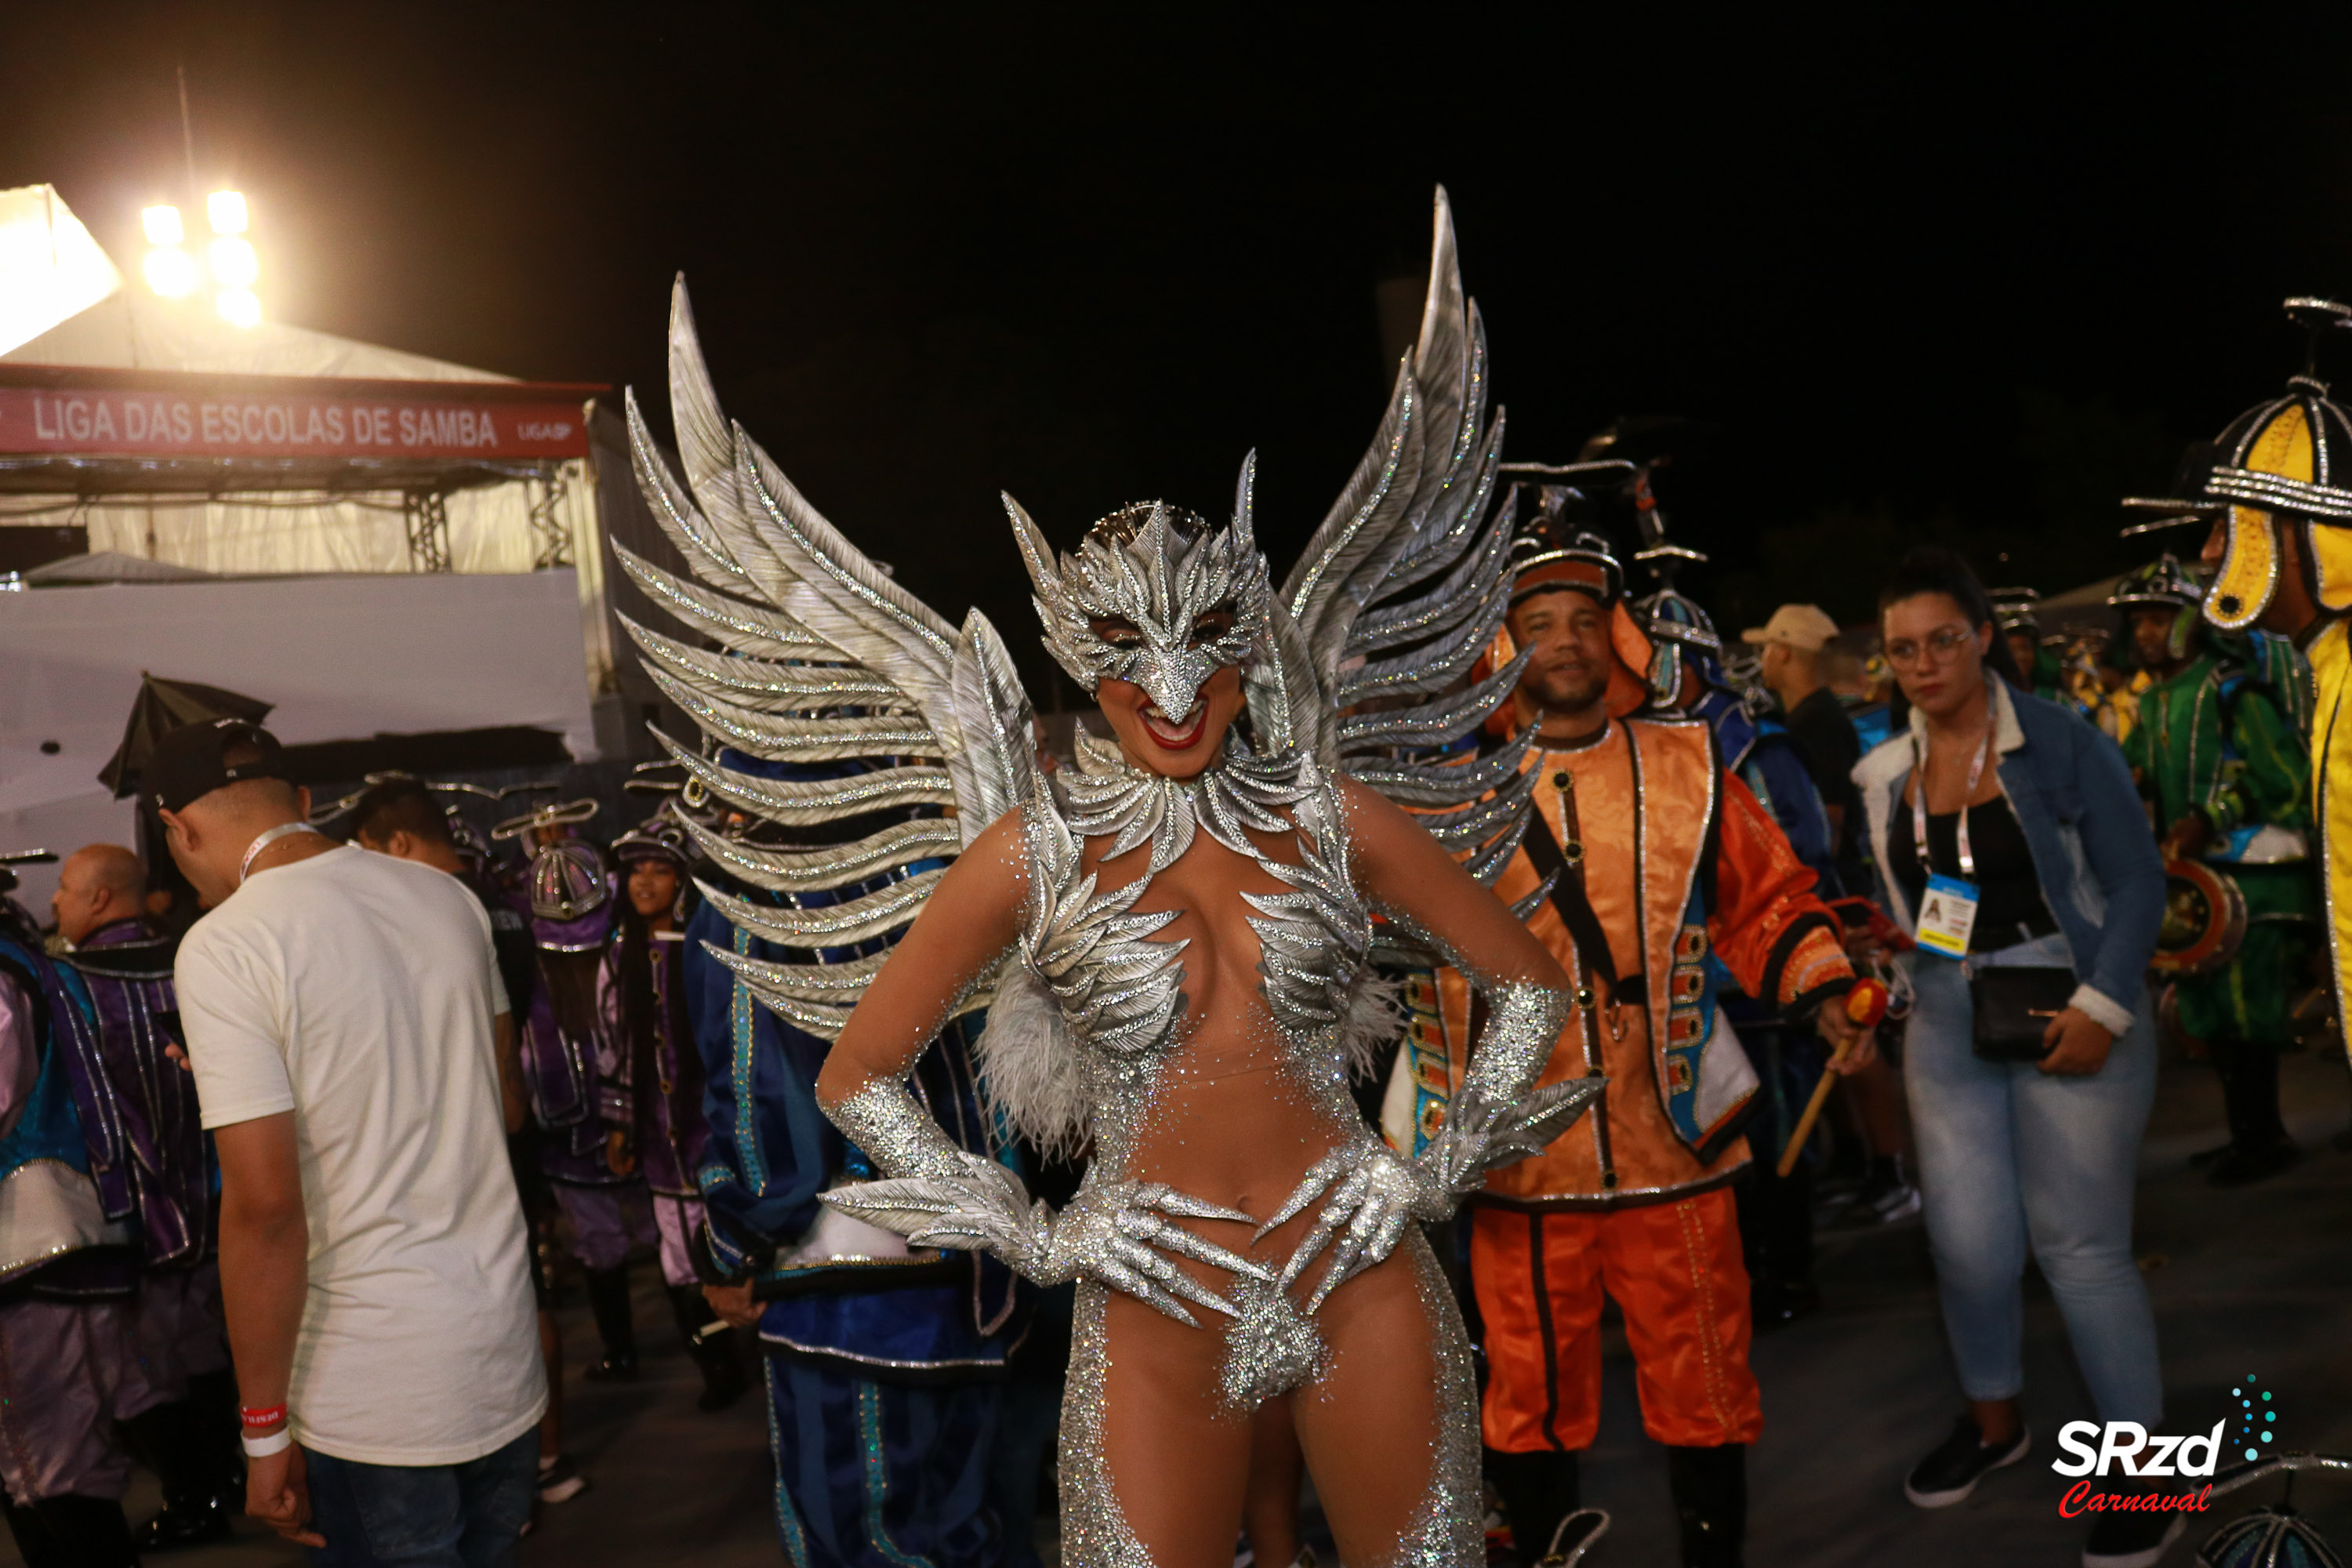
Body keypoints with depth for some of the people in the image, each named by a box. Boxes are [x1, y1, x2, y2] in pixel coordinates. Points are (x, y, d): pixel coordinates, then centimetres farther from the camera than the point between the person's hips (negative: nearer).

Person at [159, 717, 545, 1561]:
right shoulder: (449, 897, 5)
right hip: (508, 1363, 6)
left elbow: (266, 1207, -18)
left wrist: (263, 1430, -8)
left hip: (375, 1406, -6)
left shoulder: (222, 947, -14)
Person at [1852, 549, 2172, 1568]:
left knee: (2079, 1242, 0)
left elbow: (2138, 881, -9)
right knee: (1967, 1241, 6)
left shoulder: (2060, 742, -10)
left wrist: (2101, 1006, -18)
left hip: (2068, 1013, -4)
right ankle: (1992, 1420, 32)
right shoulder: (1886, 773, 4)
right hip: (1947, 1025, 4)